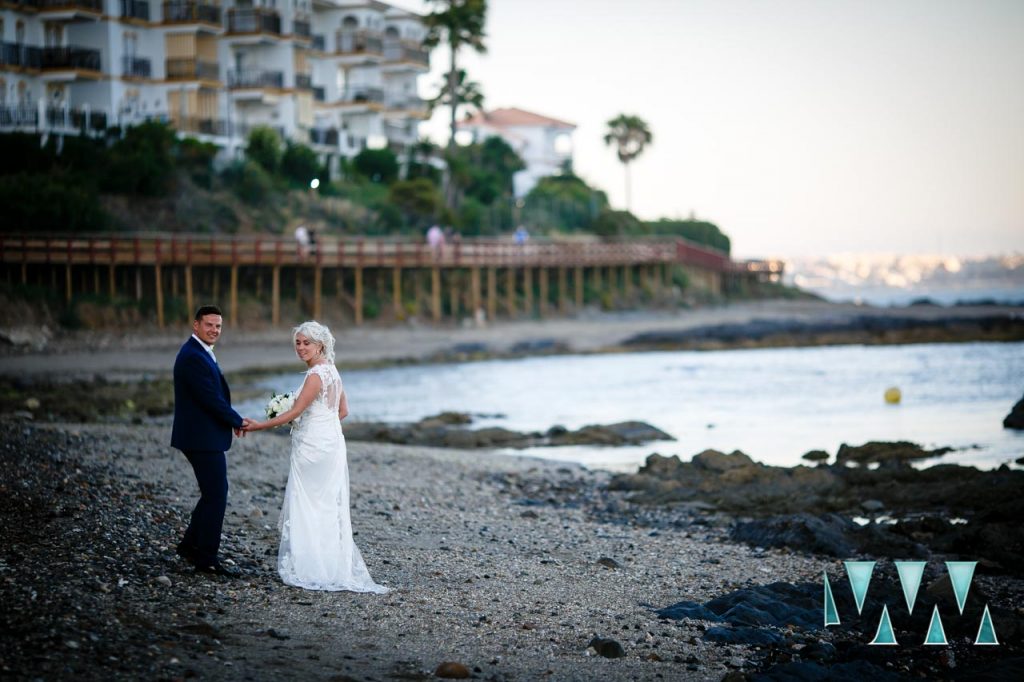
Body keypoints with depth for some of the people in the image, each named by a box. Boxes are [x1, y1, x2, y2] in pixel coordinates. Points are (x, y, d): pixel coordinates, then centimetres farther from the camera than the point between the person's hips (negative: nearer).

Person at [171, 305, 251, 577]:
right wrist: (238, 422, -10)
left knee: (213, 493, 18)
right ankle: (207, 558, 4)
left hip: (202, 436, 10)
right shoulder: (194, 357, -20)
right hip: (203, 439, -10)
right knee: (216, 496, -3)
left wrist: (233, 419, 5)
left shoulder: (199, 353, 14)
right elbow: (211, 399, -22)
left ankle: (191, 545, 26)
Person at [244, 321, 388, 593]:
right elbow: (343, 410, 16)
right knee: (327, 507, 12)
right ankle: (334, 567, 14)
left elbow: (294, 412, -18)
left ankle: (310, 569, 0)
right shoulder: (331, 370, 11)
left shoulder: (316, 375, -17)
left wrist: (258, 426, -14)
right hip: (330, 442, 9)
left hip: (313, 448, -9)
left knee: (307, 507, -2)